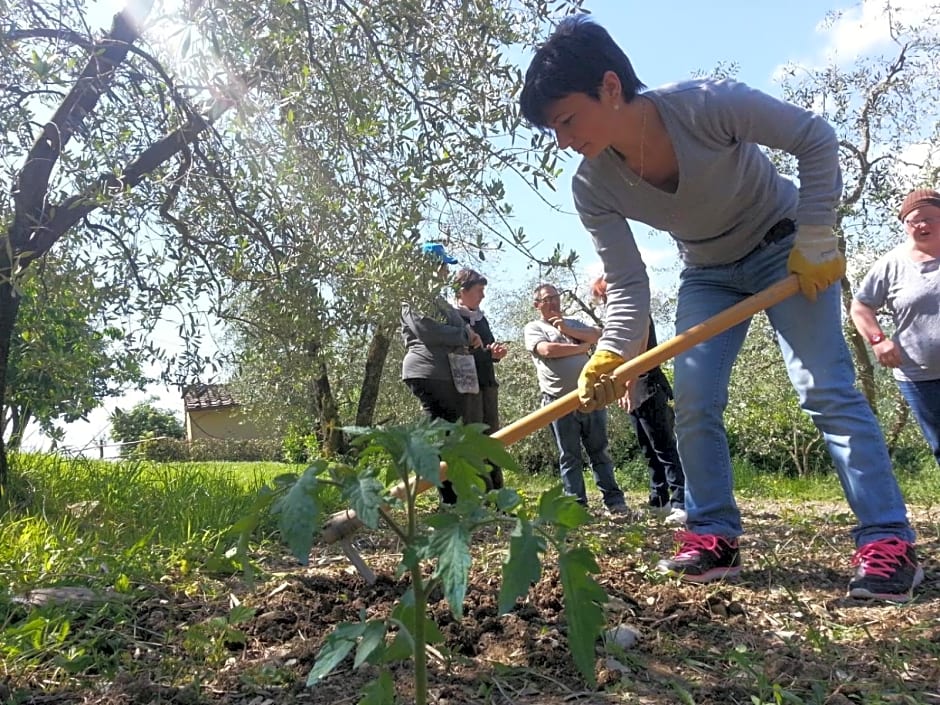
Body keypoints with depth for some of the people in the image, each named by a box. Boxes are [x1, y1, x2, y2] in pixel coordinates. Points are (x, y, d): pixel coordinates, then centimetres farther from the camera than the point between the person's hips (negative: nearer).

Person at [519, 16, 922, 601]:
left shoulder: (710, 104, -31)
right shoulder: (593, 187, -19)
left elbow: (816, 139, -18)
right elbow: (628, 287, -15)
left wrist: (815, 237, -20)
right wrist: (609, 359, -29)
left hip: (787, 249, -4)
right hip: (709, 273, 4)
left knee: (827, 387, -13)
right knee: (692, 399, -7)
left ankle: (889, 542, -5)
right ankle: (714, 537, 4)